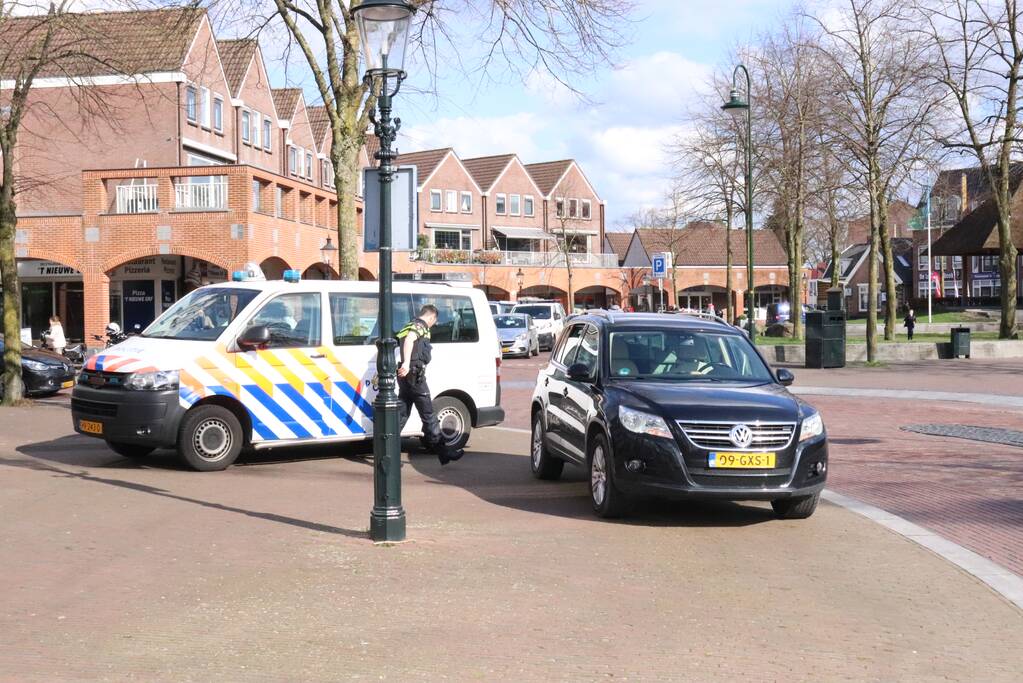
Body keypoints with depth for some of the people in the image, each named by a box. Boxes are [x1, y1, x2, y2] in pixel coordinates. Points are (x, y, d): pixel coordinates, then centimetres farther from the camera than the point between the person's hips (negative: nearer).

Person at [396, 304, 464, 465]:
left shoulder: (411, 326, 21)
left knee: (402, 414, 11)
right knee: (428, 415, -4)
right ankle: (443, 451, 1)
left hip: (405, 375, 9)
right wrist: (407, 363, -37)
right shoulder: (421, 326, -8)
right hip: (415, 374, -9)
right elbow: (409, 339, -27)